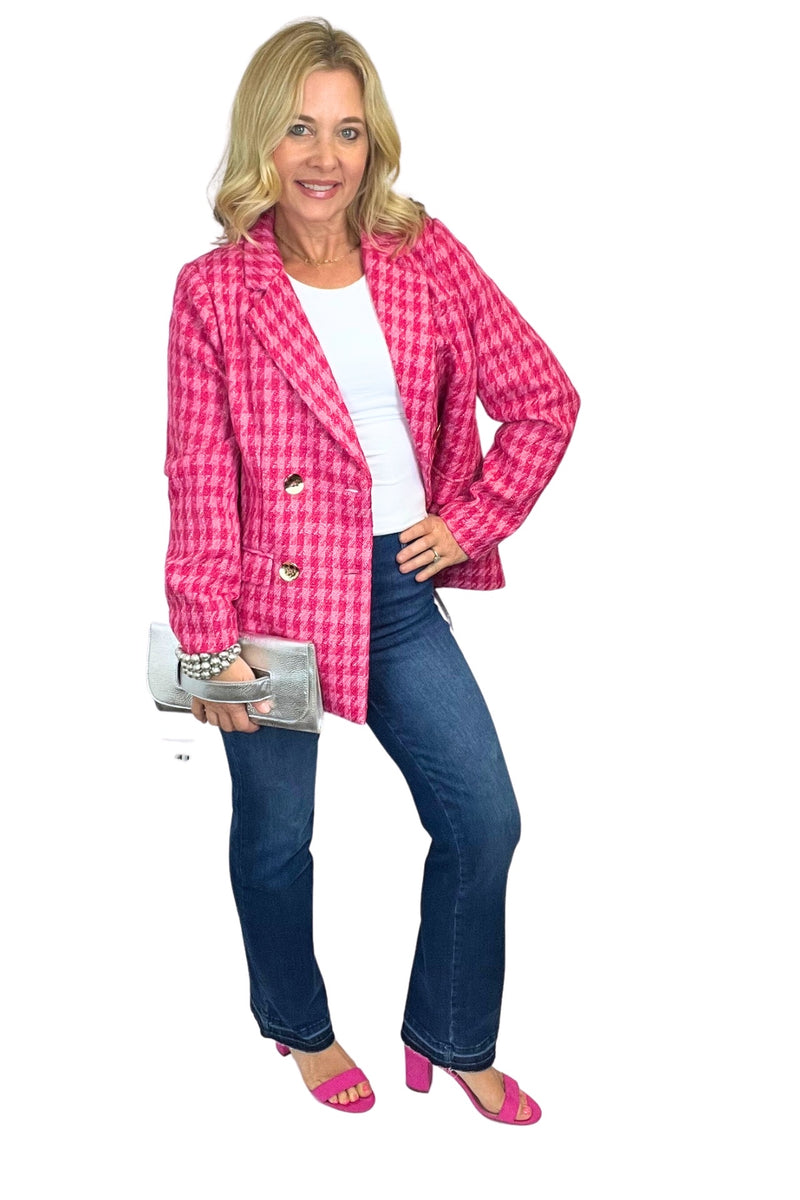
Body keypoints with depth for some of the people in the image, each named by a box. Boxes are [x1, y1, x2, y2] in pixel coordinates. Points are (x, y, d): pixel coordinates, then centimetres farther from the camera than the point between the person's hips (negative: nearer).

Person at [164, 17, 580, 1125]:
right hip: (274, 600, -3)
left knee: (485, 819, 7)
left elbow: (544, 400, 5)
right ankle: (299, 1025, 42)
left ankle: (453, 1040, 31)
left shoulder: (429, 260, -1)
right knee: (276, 834, 13)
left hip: (401, 588, 3)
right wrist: (211, 639, -13)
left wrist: (474, 519, -1)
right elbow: (198, 482, -9)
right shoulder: (213, 291, -8)